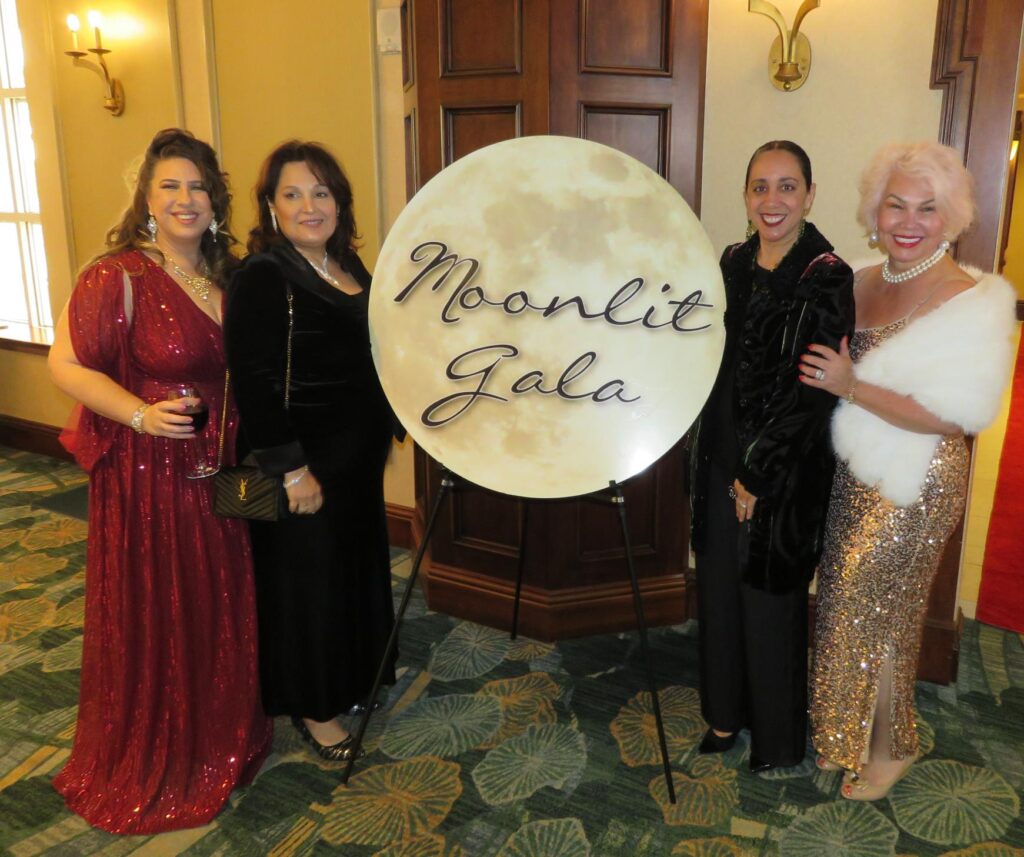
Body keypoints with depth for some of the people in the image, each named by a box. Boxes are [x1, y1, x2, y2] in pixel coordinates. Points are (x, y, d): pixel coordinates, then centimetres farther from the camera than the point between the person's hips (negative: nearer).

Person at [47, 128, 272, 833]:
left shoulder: (226, 275, 8)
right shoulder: (118, 277, -13)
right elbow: (67, 364, -12)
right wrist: (140, 414, -24)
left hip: (218, 475, 6)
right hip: (147, 475, -6)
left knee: (221, 610, 17)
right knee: (152, 621, 7)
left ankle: (223, 739, 40)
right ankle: (148, 764, 31)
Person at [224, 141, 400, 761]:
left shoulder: (348, 265, 7)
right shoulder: (261, 278, -18)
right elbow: (255, 383, -23)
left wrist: (384, 431, 18)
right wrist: (291, 469, -23)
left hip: (358, 457, 9)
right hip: (308, 464, -8)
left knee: (357, 566, 21)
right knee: (308, 578, 7)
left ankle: (350, 680, 44)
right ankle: (312, 707, 28)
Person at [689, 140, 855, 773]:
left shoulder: (826, 278, -14)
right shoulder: (734, 263, 5)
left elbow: (811, 393, -16)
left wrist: (759, 477, -13)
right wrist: (723, 465, 7)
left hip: (784, 472, -6)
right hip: (724, 458, 6)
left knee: (770, 599, 8)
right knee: (719, 588, 15)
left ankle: (778, 737, 31)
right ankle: (726, 714, 37)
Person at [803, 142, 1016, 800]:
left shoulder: (974, 301, -15)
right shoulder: (861, 283, 4)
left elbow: (956, 416, -21)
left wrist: (851, 387, -22)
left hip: (915, 490, -6)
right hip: (851, 477, 6)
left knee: (878, 614, 7)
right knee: (845, 604, 17)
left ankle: (890, 748, 33)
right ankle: (848, 731, 40)